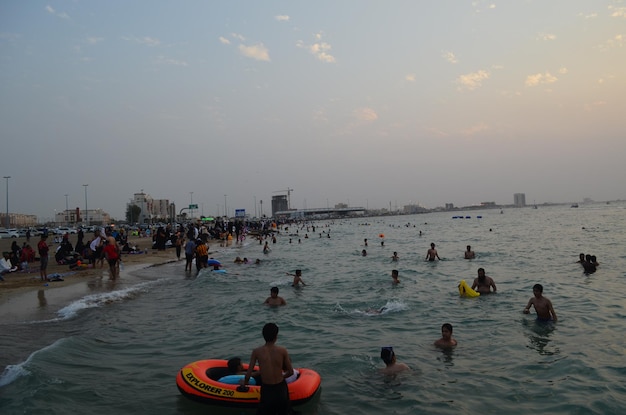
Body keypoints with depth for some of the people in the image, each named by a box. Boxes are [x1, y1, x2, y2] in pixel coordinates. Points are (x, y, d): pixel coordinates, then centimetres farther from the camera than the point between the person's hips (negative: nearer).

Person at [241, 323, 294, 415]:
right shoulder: (282, 351, -12)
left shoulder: (256, 352, -12)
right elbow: (290, 372, -4)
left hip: (266, 390, -1)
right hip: (281, 388, 1)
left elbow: (248, 373, -8)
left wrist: (244, 384, 12)